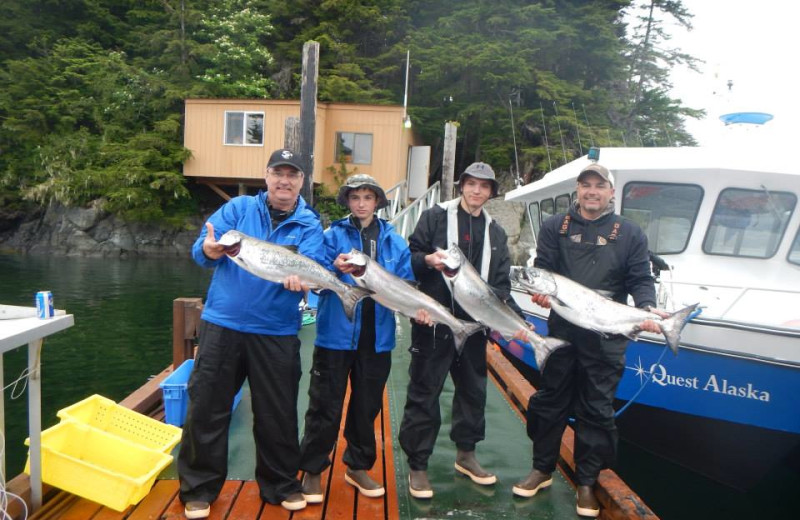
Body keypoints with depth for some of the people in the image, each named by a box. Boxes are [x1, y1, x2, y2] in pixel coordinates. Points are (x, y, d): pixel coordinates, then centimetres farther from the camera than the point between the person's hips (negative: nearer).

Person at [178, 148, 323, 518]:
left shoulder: (309, 225, 2)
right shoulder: (239, 207, 2)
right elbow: (200, 250, -8)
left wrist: (297, 278, -37)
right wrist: (210, 249, -31)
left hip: (277, 333, 0)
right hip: (222, 324, 0)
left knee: (277, 413, 11)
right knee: (206, 407, 8)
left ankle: (281, 485, 31)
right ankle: (198, 490, 27)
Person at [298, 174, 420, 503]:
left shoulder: (394, 241, 7)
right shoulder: (332, 235, 0)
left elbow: (406, 284, 6)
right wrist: (335, 268, -28)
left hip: (376, 338, 3)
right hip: (336, 334, -3)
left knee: (368, 405, 15)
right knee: (325, 405, 3)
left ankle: (358, 467, 33)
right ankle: (312, 470, 21)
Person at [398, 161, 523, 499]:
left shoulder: (495, 232, 15)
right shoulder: (435, 217, 0)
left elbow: (502, 284, 13)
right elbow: (410, 256, -1)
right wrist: (428, 261, -22)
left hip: (474, 323, 5)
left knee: (473, 389, 15)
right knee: (424, 392, 0)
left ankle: (466, 455, 34)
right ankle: (417, 465, 14)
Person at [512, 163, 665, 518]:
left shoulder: (629, 234, 8)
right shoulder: (556, 227, 8)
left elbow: (641, 281, 5)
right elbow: (542, 268, 2)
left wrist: (646, 309, -14)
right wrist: (541, 291, -19)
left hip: (606, 338, 0)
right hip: (562, 331, 1)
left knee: (596, 409, 7)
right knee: (550, 401, 9)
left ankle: (586, 482, 23)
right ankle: (542, 469, 28)